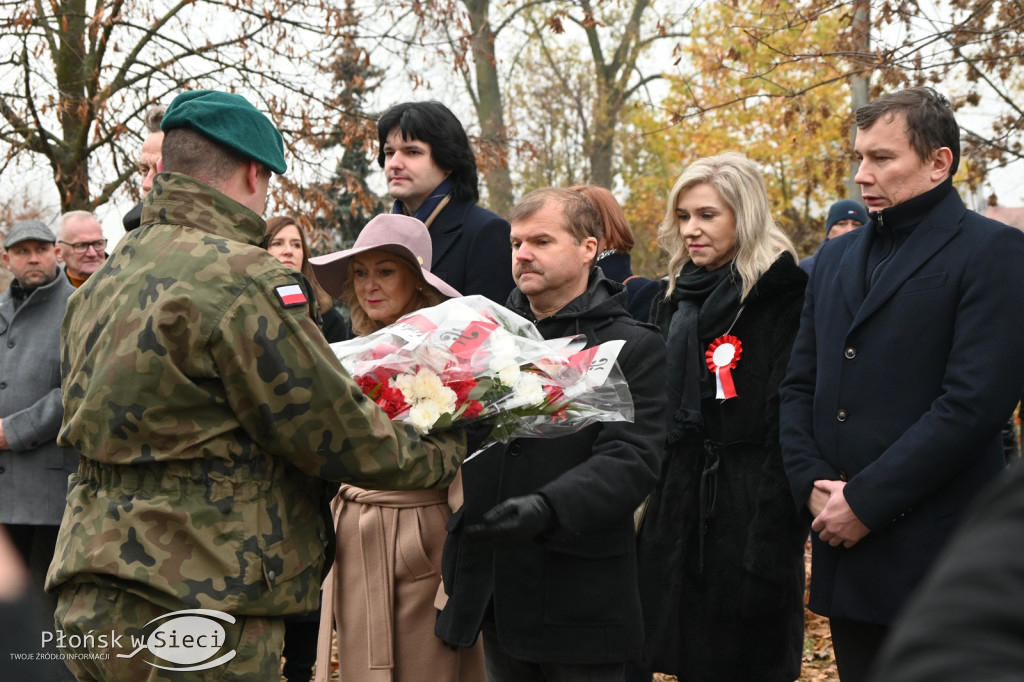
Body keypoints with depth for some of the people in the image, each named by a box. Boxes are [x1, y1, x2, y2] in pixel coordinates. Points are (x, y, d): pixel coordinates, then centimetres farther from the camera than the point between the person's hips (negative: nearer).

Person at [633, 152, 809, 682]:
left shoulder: (781, 297, -10)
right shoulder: (675, 298, 13)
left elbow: (788, 429, -16)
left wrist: (772, 541, -21)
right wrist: (647, 505, 15)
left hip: (748, 514, -7)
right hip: (677, 509, 7)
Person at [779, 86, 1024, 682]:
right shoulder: (838, 257, 17)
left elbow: (975, 401, -16)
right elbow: (799, 386, 14)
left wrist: (866, 501, -15)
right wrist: (814, 487, -3)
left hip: (935, 554, -6)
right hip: (845, 548, 6)